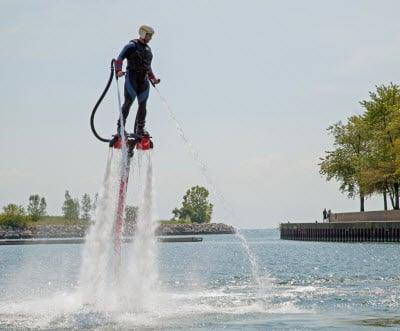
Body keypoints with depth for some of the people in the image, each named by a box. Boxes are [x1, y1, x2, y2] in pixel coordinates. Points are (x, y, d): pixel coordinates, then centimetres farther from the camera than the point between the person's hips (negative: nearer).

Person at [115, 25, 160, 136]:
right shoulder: (132, 46, -5)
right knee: (128, 102, -11)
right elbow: (120, 58, -11)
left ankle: (140, 129, 11)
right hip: (132, 78, -7)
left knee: (143, 104, 5)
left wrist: (153, 78, 22)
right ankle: (120, 127, -7)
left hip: (144, 80, 7)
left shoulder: (148, 49, 18)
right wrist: (118, 70, -27)